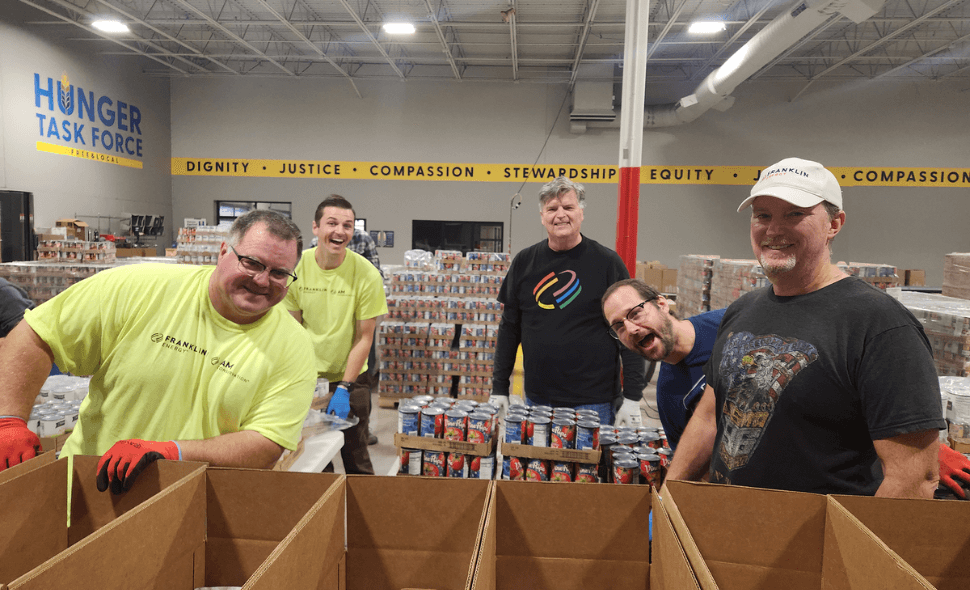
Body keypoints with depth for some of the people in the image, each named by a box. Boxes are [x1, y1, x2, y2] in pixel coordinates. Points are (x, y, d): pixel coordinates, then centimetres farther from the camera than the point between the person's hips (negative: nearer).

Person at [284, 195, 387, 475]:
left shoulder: (367, 275, -16)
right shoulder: (297, 266, -11)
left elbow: (364, 338, -11)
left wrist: (344, 388, -14)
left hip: (351, 377, -1)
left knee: (355, 457, 7)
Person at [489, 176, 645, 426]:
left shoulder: (607, 262, -4)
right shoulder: (524, 262, 4)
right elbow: (509, 328, 9)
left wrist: (632, 398, -7)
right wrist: (499, 388, 7)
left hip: (594, 403, -3)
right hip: (536, 399, 3)